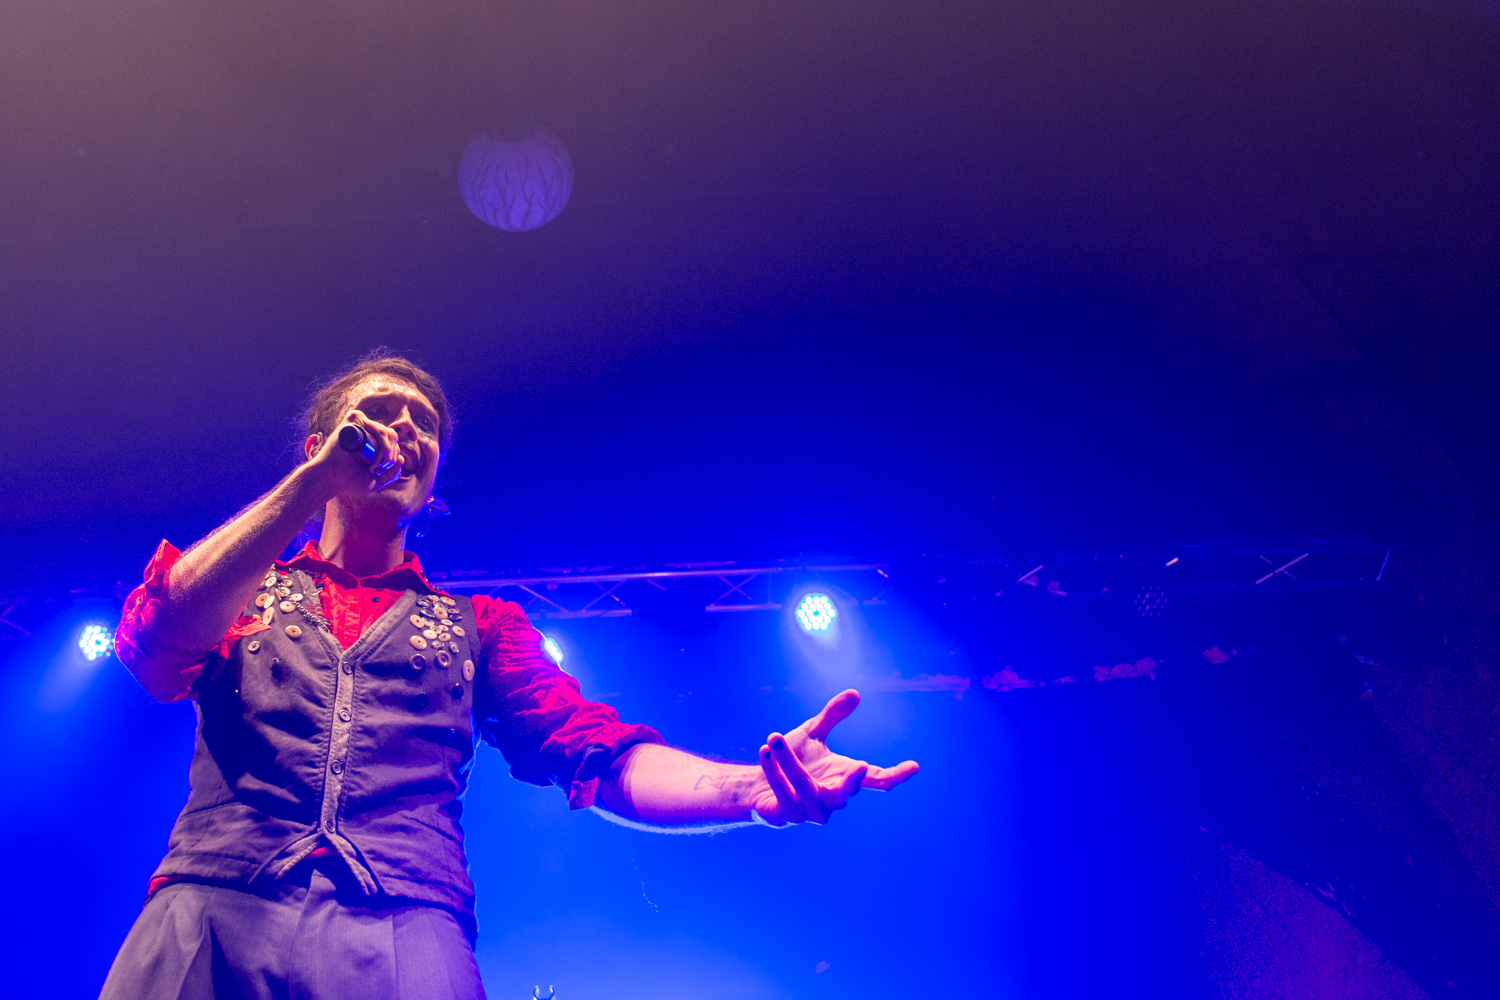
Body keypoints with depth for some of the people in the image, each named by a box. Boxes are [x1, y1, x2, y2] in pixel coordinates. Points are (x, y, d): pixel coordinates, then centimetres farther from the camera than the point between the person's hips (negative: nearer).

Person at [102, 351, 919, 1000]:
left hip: (406, 930, 1)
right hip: (211, 913, 0)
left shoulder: (479, 626, 21)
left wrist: (752, 787, -12)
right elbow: (155, 647, -2)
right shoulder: (235, 588, 21)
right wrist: (317, 479, -4)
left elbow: (599, 754, 8)